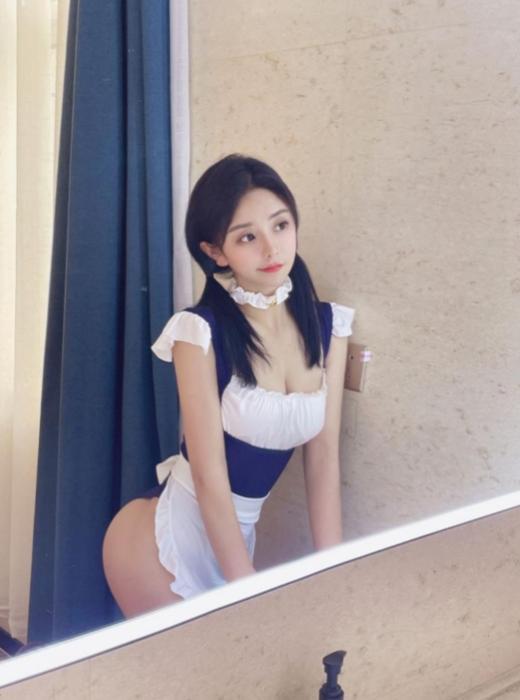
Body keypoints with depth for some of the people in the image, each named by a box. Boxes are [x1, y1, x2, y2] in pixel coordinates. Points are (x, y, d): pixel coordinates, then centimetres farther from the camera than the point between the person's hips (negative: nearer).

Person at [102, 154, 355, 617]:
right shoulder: (201, 331, -19)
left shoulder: (328, 325, -3)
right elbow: (209, 475, -19)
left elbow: (324, 459, -3)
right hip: (167, 536, -5)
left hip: (239, 530, 6)